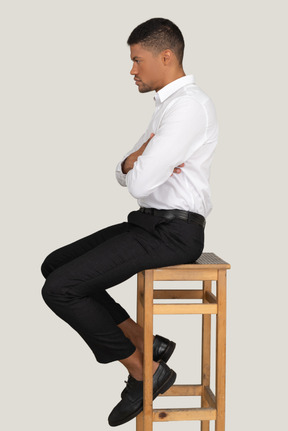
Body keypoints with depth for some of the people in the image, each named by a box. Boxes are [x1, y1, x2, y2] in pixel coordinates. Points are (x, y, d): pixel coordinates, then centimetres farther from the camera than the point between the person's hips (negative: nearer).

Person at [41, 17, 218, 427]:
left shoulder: (188, 105, -17)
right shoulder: (167, 105, 18)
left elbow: (139, 183, -23)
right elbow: (124, 173, 17)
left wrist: (137, 164, 1)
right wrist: (135, 162, -7)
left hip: (172, 232, -10)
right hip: (152, 224, 10)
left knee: (60, 289, -15)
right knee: (55, 266, 9)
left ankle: (143, 370, 0)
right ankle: (145, 343, 9)